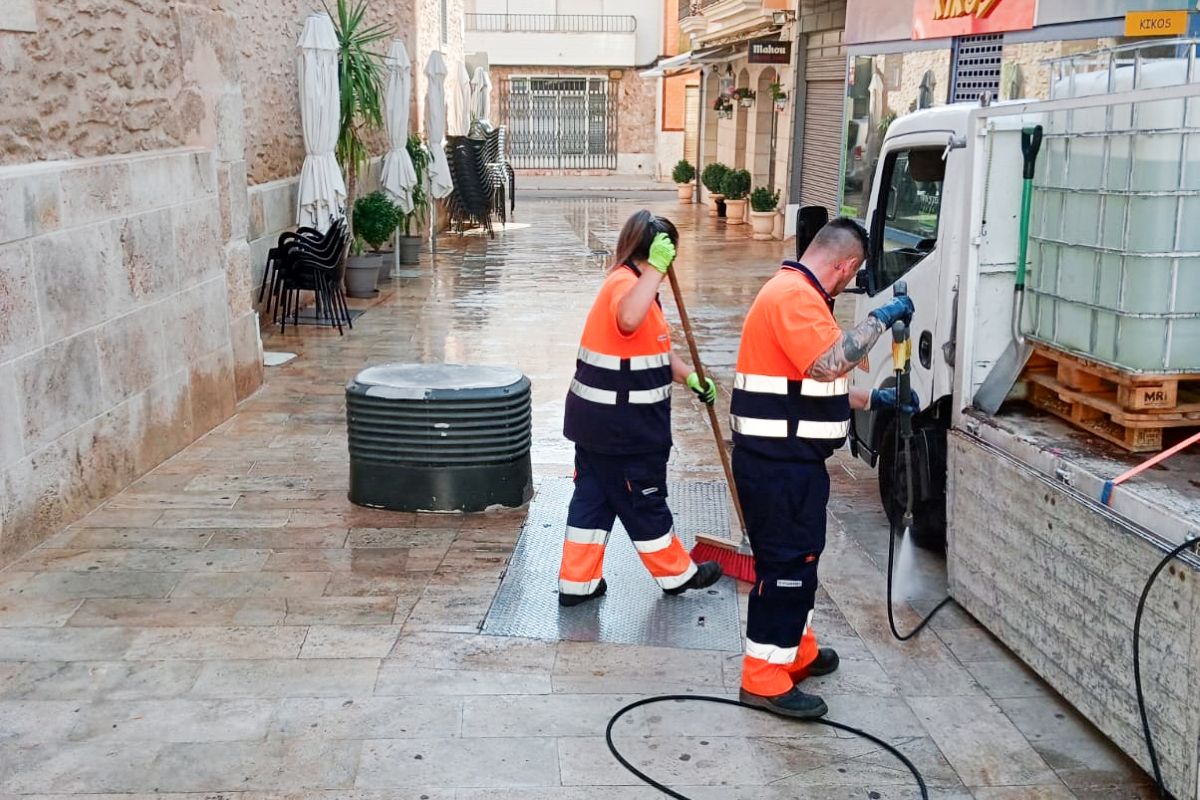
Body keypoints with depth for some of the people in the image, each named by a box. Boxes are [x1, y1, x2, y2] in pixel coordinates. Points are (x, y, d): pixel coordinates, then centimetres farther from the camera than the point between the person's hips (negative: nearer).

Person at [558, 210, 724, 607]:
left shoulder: (632, 282, 15)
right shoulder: (625, 283, -19)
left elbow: (656, 348, 22)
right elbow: (629, 320, -45)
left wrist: (689, 377, 11)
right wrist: (655, 268, -39)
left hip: (600, 420, 10)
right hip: (621, 423, -10)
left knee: (594, 496, 13)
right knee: (644, 500, 8)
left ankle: (577, 581, 19)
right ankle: (676, 574, 26)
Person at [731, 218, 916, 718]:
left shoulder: (797, 293, 18)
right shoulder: (794, 294, -17)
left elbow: (816, 387, 24)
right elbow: (829, 363, -32)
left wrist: (873, 399, 29)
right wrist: (880, 320, -23)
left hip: (789, 459, 11)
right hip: (779, 463, -11)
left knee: (798, 556, 21)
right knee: (786, 561, -3)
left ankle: (797, 652, 36)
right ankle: (764, 679, 6)